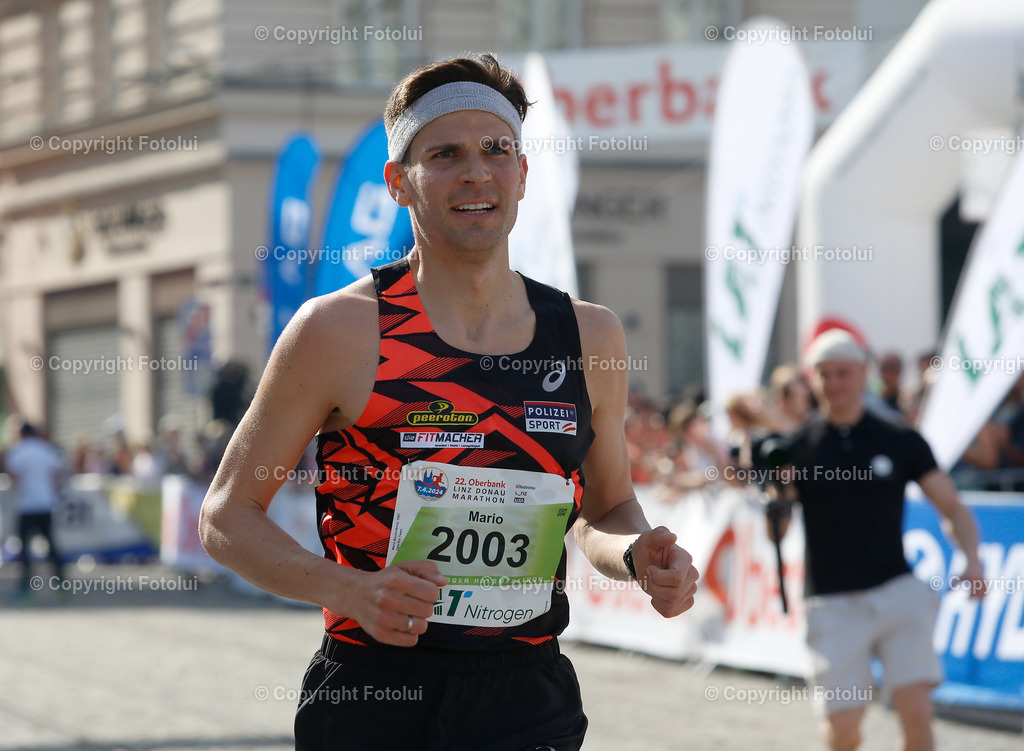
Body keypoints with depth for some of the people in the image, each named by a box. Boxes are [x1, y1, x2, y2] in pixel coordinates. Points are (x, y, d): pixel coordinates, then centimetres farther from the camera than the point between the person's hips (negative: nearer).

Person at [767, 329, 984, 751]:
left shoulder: (902, 443, 4)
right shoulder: (796, 450, 3)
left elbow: (952, 508, 7)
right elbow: (776, 534, 3)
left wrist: (971, 561, -10)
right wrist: (776, 498, -18)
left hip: (898, 593, 0)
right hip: (833, 604, 0)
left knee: (917, 712, -13)